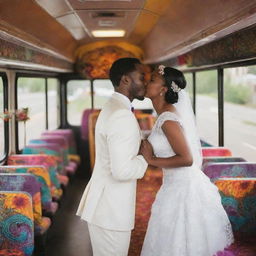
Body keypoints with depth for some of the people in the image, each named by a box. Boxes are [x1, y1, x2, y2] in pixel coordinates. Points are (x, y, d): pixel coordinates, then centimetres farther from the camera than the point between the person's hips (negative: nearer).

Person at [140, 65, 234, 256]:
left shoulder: (168, 119, -21)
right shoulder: (170, 113, 7)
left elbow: (186, 159, -24)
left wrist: (152, 160, -17)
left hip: (181, 190, -9)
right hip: (181, 184, 9)